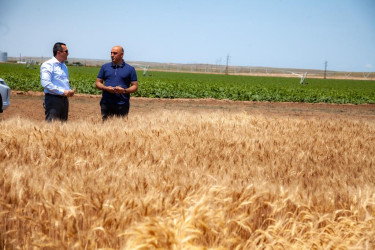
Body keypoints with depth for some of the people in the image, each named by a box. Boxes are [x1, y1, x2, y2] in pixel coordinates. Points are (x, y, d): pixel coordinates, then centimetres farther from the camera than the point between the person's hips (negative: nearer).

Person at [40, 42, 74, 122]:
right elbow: (46, 83, -18)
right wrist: (63, 92, -19)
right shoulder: (47, 65, -7)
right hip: (53, 99, -8)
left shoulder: (64, 66, 19)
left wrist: (69, 91, 7)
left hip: (64, 99, 8)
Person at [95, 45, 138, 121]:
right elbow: (97, 83, 12)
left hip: (122, 105, -2)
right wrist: (106, 88, -8)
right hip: (106, 104, 2)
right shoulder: (105, 67, 12)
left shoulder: (130, 69, 6)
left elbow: (135, 86, 4)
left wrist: (124, 90, -14)